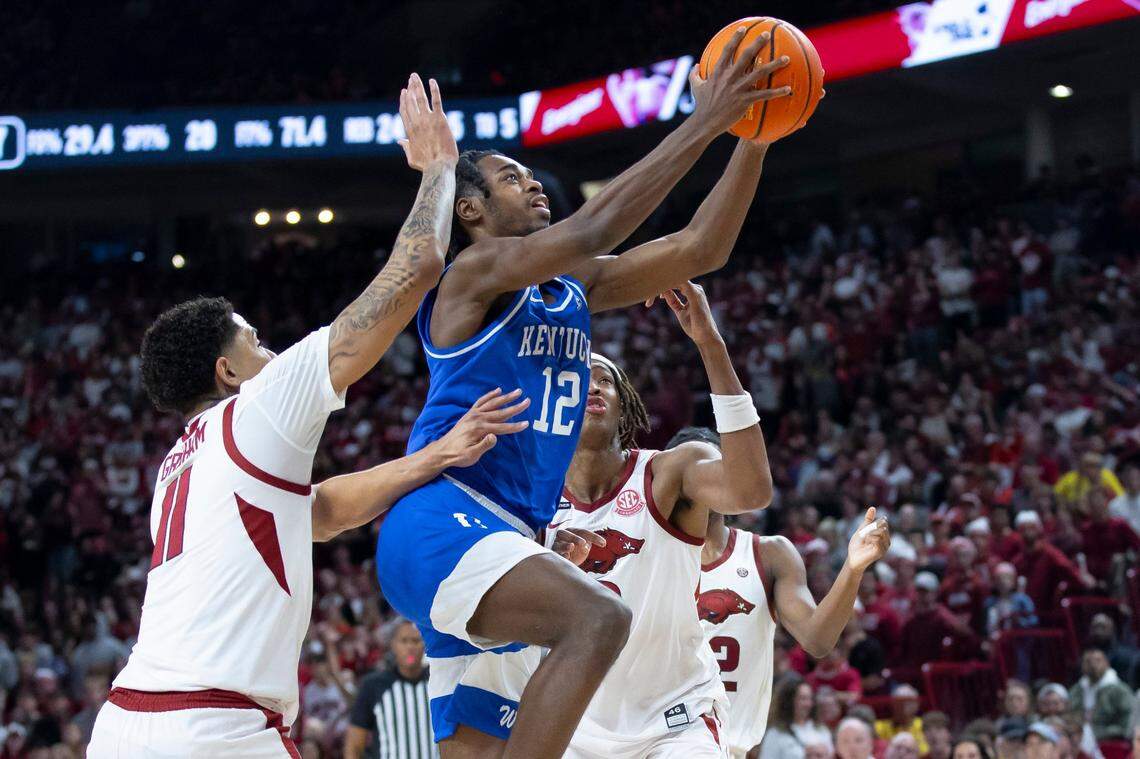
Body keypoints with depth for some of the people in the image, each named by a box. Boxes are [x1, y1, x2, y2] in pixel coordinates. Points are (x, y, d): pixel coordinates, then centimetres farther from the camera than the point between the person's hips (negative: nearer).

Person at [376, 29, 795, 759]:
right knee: (598, 618, -33)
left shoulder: (575, 287, 18)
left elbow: (701, 249, 13)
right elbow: (588, 229, -21)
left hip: (507, 541, 9)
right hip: (439, 523, -9)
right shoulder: (476, 272, -5)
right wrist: (703, 125, -21)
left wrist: (752, 138, 1)